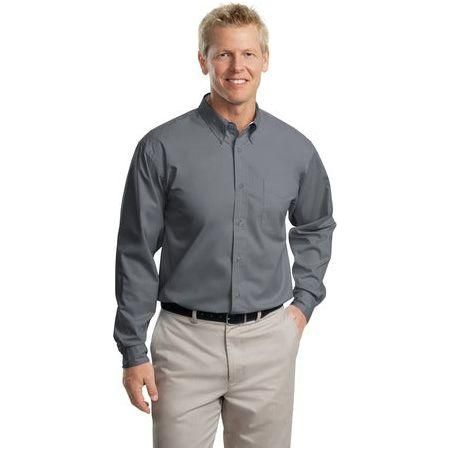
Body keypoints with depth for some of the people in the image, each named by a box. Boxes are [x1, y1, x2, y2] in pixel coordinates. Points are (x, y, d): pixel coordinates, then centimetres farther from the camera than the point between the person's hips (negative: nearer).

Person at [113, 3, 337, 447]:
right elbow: (136, 255, -4)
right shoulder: (162, 148, -7)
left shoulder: (296, 149, 2)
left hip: (268, 341, 3)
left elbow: (315, 227, 20)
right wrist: (133, 350, -4)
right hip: (186, 340, -2)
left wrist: (304, 301, 10)